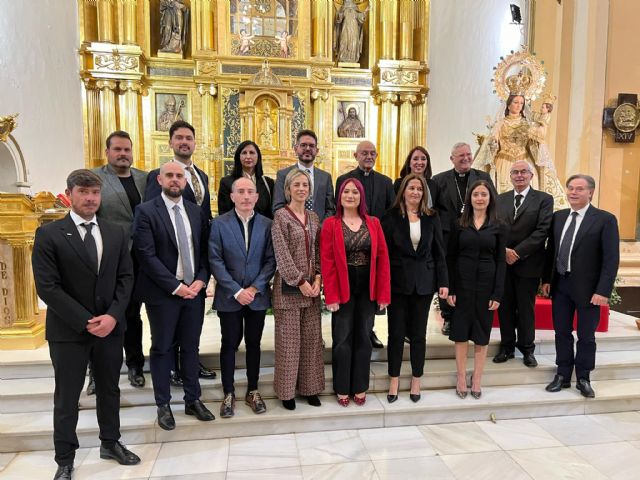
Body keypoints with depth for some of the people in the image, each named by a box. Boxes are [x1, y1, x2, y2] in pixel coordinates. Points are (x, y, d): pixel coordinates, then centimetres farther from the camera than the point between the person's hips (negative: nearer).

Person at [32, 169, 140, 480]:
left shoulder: (116, 233, 6)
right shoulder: (48, 234, -6)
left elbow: (125, 278, 4)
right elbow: (47, 287, -12)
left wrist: (112, 316, -10)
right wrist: (85, 321, -16)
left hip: (110, 326, 4)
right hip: (68, 330, -3)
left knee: (110, 389, 17)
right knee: (67, 397, 9)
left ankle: (110, 443, 36)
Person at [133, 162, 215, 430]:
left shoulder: (196, 212, 8)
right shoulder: (146, 211, -6)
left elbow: (205, 250, 9)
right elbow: (147, 255, -13)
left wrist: (201, 280, -7)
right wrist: (175, 286, -15)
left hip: (194, 290, 4)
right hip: (162, 293, -4)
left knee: (190, 347, 13)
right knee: (162, 349, 9)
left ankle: (193, 400, 26)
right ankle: (163, 405, 23)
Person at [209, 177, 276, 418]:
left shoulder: (266, 224, 0)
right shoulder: (219, 223, -4)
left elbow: (271, 260, -1)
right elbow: (215, 261, -8)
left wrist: (255, 288, -11)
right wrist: (237, 291, -14)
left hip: (258, 296, 2)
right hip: (229, 297, -1)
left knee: (254, 344, 12)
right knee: (229, 344, 9)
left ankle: (253, 391, 27)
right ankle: (228, 394, 23)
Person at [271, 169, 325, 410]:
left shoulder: (313, 217, 11)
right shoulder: (280, 216, -7)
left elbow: (317, 251, 11)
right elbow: (282, 254, -12)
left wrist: (317, 279, -2)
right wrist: (300, 282, -13)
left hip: (311, 286, 6)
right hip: (289, 286, -5)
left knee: (312, 337, 9)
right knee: (289, 339, 3)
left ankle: (309, 386, 23)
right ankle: (287, 391, 17)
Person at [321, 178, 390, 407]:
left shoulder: (373, 223, 4)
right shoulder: (330, 224, -4)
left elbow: (383, 258, 1)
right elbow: (327, 262, -8)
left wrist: (383, 293, -4)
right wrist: (331, 296, -14)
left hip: (368, 289, 3)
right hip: (343, 289, -2)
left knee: (363, 338, 12)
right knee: (342, 339, 7)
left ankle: (360, 388, 27)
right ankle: (342, 389, 22)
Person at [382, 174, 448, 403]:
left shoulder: (432, 217, 4)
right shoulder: (391, 216, -3)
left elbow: (439, 251, 6)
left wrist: (443, 282, 1)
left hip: (424, 282, 2)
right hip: (397, 281, -2)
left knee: (419, 333, 10)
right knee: (396, 333, 5)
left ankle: (416, 381, 25)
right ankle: (394, 382, 20)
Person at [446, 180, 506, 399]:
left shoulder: (498, 227, 3)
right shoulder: (459, 224, 2)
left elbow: (501, 261, 1)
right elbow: (450, 258, 1)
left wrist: (498, 294, -6)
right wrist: (450, 288, -6)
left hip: (486, 283, 0)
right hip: (462, 282, 0)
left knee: (482, 332, 9)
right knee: (461, 331, 5)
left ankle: (477, 379, 22)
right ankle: (461, 378, 18)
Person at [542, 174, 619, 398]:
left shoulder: (605, 219, -8)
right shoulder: (558, 217, 6)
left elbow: (611, 259, -11)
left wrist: (603, 291, -16)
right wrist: (546, 279, 6)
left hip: (587, 287, -4)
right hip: (560, 285, 4)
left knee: (586, 336, 10)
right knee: (562, 332, 13)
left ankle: (583, 379, 26)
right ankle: (563, 376, 26)